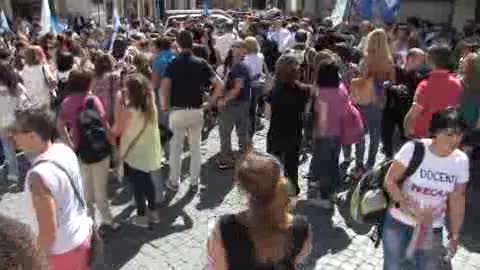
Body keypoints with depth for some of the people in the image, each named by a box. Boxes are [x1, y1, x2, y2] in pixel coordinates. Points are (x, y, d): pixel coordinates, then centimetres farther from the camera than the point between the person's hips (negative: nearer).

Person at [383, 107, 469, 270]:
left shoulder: (461, 160, -9)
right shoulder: (413, 148, -20)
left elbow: (457, 200, 1)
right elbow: (389, 181, -16)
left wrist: (455, 234, 6)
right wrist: (412, 211, -26)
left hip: (432, 228, 3)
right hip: (398, 222, -2)